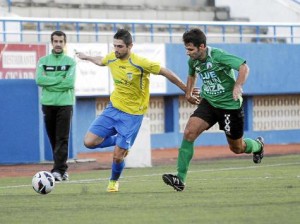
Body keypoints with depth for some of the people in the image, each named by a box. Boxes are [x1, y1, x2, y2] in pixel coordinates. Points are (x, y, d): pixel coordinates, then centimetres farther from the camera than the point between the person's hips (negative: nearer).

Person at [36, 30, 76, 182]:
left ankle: (58, 171, -16)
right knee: (53, 139, 5)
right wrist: (59, 80, -9)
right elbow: (39, 80, -7)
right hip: (48, 104, 2)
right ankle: (62, 169, 14)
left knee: (62, 139, -10)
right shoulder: (43, 61, 9)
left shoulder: (70, 62, 4)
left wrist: (49, 82, -8)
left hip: (65, 104, -2)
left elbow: (70, 83, -10)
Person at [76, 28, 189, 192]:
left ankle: (114, 181, 26)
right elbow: (101, 61, 23)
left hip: (132, 115, -5)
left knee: (117, 156, -7)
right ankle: (119, 142, 21)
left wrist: (187, 91, -4)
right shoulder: (111, 58, -4)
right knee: (89, 142, -7)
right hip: (113, 108, 5)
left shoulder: (140, 63, -21)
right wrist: (86, 57, 39)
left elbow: (166, 73, -10)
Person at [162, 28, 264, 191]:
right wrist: (188, 93, 14)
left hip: (230, 105, -5)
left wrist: (237, 87, -40)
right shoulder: (193, 61, -1)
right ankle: (180, 179, -22)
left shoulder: (217, 56, -22)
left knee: (237, 148, 9)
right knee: (189, 132, -20)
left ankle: (257, 145, 47)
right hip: (208, 103, 5)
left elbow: (244, 67, -29)